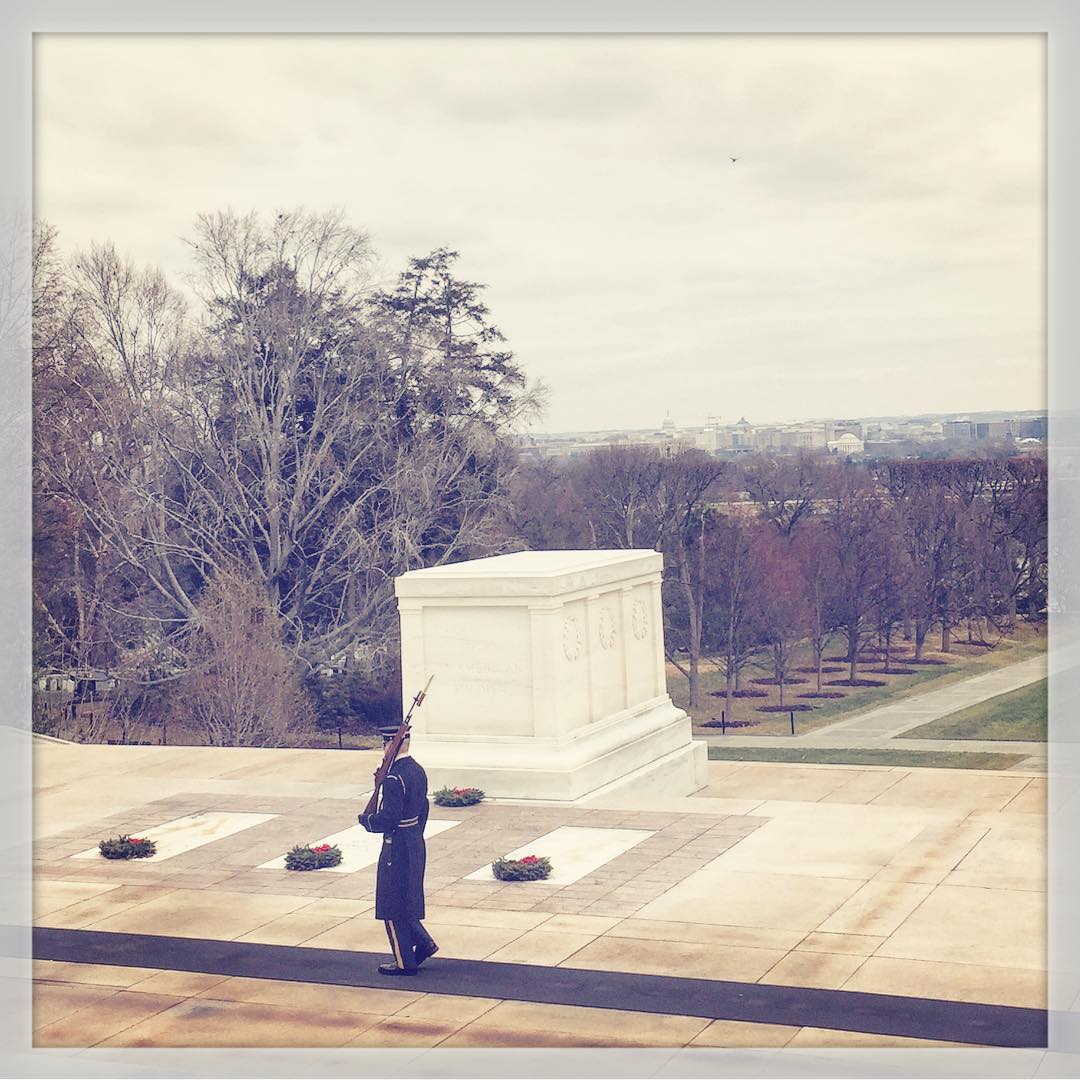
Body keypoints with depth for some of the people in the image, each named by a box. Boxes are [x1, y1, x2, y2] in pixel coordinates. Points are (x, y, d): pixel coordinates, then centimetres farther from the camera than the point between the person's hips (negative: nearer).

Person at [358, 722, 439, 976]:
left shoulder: (394, 777, -23)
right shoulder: (418, 770, 6)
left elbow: (388, 819, -25)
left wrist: (365, 820, -7)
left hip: (397, 848, -9)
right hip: (416, 844, 9)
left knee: (393, 907, 4)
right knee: (405, 901, 22)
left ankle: (405, 962, 11)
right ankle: (424, 943, 21)